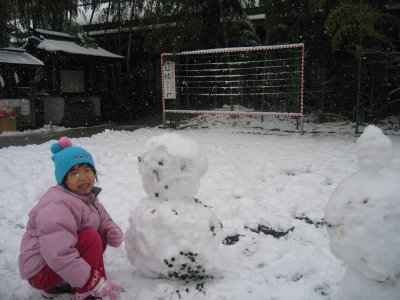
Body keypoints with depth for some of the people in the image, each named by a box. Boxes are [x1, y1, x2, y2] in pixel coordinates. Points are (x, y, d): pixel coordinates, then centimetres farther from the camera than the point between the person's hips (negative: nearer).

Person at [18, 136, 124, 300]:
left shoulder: (88, 196, 3)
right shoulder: (57, 207, -29)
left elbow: (104, 220, 10)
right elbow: (59, 256, -36)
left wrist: (113, 233, -16)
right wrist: (96, 283, -34)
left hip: (60, 264, 10)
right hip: (41, 270, -10)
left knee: (101, 237, 2)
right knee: (91, 238, -25)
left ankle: (58, 285, 7)